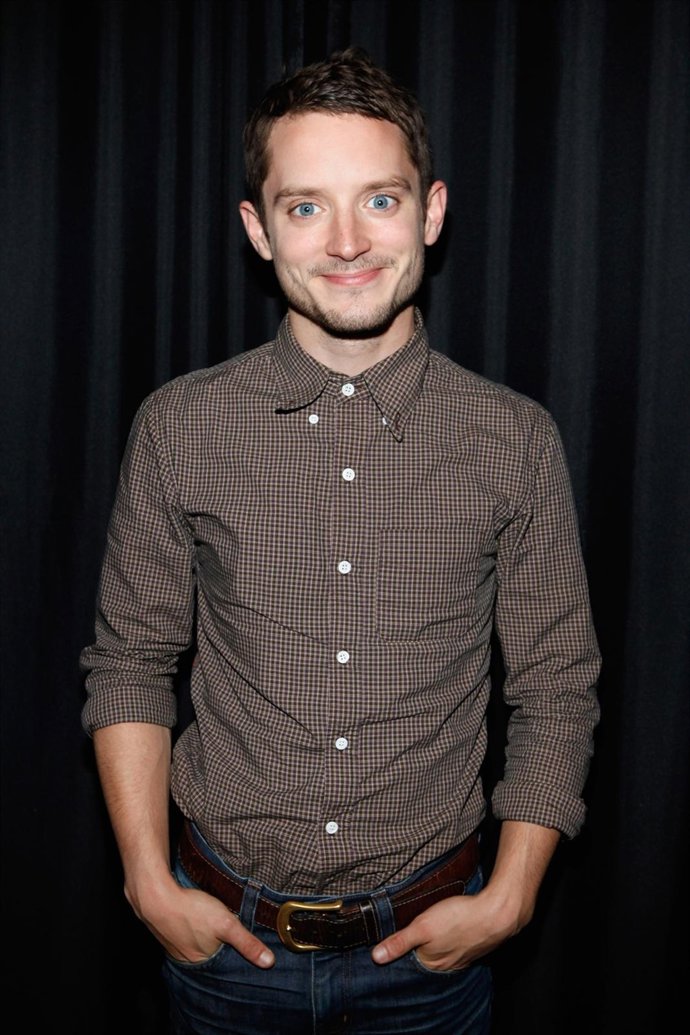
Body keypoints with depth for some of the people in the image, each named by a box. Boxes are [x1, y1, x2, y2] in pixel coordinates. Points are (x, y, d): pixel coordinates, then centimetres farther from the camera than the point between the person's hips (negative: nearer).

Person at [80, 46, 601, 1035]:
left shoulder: (518, 441, -7)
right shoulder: (180, 427, -7)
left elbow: (558, 691, -1)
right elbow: (129, 665, 0)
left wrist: (507, 900, -7)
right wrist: (151, 883, -6)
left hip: (429, 945, 0)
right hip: (225, 934, 1)